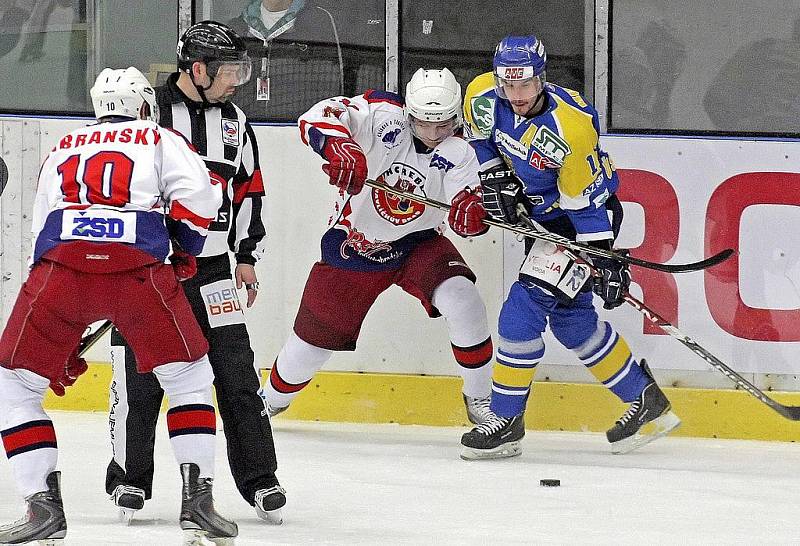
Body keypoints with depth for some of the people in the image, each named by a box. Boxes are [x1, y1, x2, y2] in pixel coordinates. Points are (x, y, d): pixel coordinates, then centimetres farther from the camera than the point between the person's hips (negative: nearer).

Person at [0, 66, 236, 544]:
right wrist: (186, 250, 23)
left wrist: (63, 346, 39)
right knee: (189, 377, 18)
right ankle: (198, 499, 9)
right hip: (138, 266, -1)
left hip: (62, 262, 1)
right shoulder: (161, 140, 25)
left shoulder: (62, 150, 35)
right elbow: (196, 195, 4)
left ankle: (44, 506, 5)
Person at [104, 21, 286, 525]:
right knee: (140, 373, -4)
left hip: (211, 269, 4)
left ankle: (259, 478, 8)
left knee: (236, 368, 1)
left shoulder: (234, 122, 10)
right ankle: (129, 478, 10)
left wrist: (247, 256, 14)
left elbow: (249, 190, 19)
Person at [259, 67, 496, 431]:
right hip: (352, 246, -1)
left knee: (461, 297, -25)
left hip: (417, 243, 1)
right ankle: (273, 398, 38)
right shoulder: (383, 115, -20)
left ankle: (480, 399, -7)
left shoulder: (458, 153, -13)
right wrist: (339, 148, -50)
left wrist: (472, 213, -46)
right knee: (316, 334, 6)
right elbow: (317, 118, -30)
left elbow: (464, 212, -21)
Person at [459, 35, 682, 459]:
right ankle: (647, 404, 24)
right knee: (569, 318, 12)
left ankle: (506, 422, -6)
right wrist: (494, 175, 0)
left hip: (582, 217, -8)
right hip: (541, 212, 8)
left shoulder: (570, 127, -32)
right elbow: (480, 134, 11)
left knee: (525, 307, -16)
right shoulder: (483, 96, -14)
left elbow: (587, 201, -25)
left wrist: (605, 257, -22)